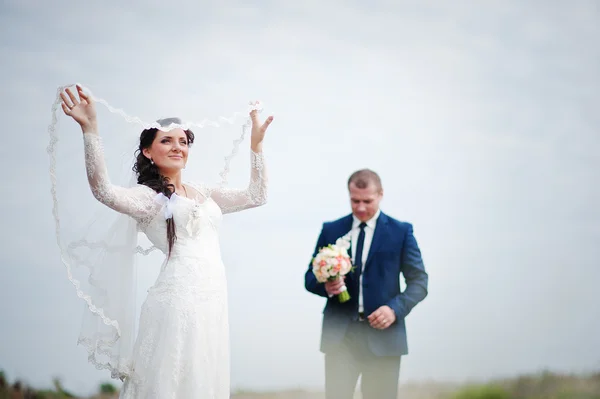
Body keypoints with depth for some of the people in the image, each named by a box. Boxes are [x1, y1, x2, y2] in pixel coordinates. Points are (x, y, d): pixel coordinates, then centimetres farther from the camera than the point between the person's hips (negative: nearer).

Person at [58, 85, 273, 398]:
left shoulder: (203, 194, 19)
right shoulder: (147, 196, -2)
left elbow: (256, 196, 22)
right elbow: (104, 191, -21)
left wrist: (256, 141, 17)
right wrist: (89, 128, -29)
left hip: (214, 301, 7)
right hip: (178, 300, -7)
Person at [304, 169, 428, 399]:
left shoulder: (401, 231, 4)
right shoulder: (331, 230, 10)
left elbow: (419, 281, 3)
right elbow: (310, 278, 12)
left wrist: (396, 308, -15)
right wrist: (325, 286, -12)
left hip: (382, 333, -1)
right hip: (340, 335, 1)